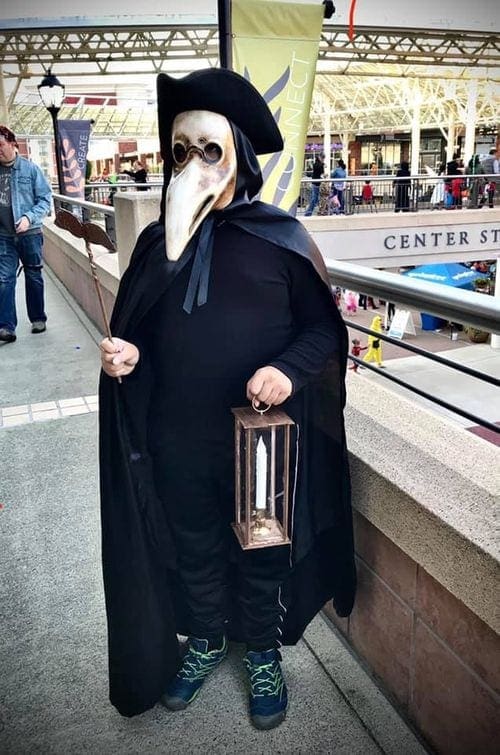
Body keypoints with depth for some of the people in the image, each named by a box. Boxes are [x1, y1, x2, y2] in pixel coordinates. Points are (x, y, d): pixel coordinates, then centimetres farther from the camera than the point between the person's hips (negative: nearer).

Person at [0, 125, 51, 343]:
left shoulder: (30, 168, -4)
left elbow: (45, 199, -5)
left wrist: (29, 218, -17)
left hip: (30, 233, -2)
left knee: (33, 277, 11)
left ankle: (38, 319, 25)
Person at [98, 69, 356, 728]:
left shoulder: (280, 237, -7)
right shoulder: (156, 239, 2)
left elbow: (324, 328, -4)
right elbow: (138, 332, 5)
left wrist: (288, 369, -24)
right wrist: (129, 356, -18)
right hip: (177, 443, 3)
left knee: (260, 552, 16)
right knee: (192, 551, 21)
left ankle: (264, 653, 43)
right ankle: (206, 639, 48)